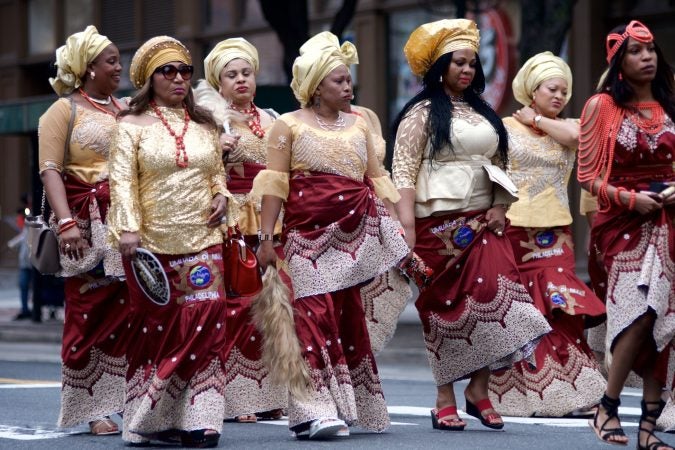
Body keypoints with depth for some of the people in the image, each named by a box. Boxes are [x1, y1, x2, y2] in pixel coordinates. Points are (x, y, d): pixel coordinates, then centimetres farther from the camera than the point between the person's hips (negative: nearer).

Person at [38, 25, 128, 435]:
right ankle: (92, 407, 2)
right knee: (93, 312, -3)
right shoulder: (64, 110, 3)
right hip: (90, 225, -4)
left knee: (131, 311, -1)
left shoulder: (127, 110, 18)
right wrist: (66, 222, -19)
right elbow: (51, 169, -6)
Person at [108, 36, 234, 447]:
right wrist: (128, 228, -18)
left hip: (202, 240, 3)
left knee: (205, 320, -7)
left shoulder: (205, 126, 15)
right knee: (158, 327, 1)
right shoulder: (133, 125, 2)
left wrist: (222, 196, 2)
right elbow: (122, 180, -6)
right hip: (153, 243, -3)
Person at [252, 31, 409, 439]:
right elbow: (274, 185, -2)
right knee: (316, 316, -11)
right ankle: (317, 411, -13)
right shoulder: (289, 126, 3)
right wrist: (266, 237, -8)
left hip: (355, 233, 4)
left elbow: (377, 181, 15)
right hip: (309, 234, -4)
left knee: (348, 317, 4)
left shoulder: (358, 126, 15)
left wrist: (399, 229, 8)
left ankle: (348, 405, 11)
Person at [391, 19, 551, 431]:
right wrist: (407, 232, -17)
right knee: (446, 307, -1)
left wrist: (500, 208, 4)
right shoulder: (421, 114, 0)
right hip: (440, 226, -5)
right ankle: (445, 400, 4)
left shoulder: (483, 114, 18)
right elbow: (404, 173, -8)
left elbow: (497, 165, 22)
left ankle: (479, 389, -3)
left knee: (492, 297, -10)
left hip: (483, 224, 5)